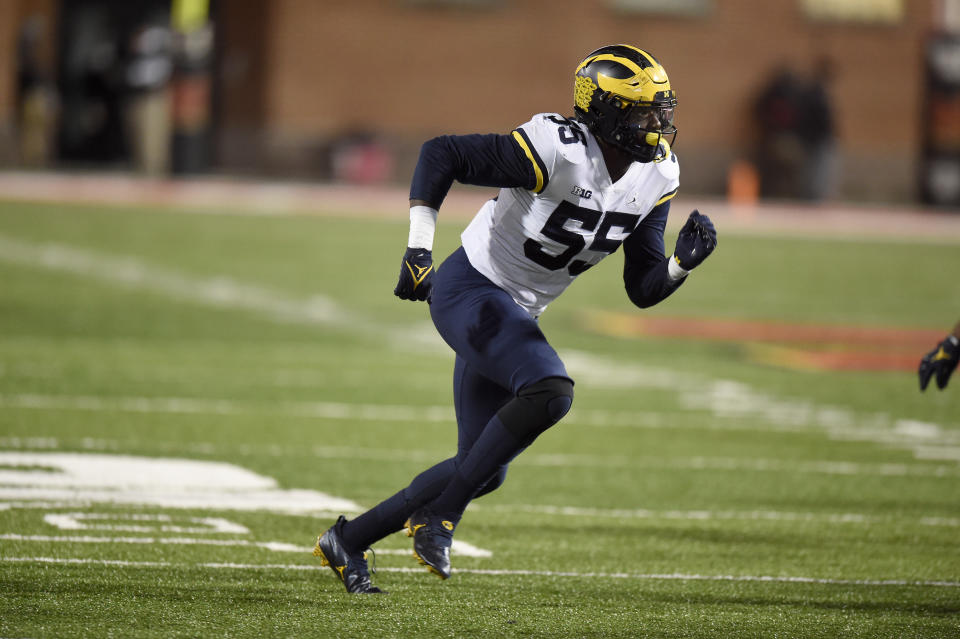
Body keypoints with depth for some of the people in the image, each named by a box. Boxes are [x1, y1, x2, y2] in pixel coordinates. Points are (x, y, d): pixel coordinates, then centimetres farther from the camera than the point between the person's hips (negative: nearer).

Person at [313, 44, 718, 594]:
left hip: (516, 315, 8)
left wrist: (684, 263, -16)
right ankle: (436, 515, -17)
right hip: (470, 290, -8)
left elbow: (643, 290, 4)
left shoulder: (655, 179, -2)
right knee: (551, 392, -31)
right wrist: (419, 246, -24)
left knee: (486, 471, 7)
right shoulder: (557, 151, -25)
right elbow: (441, 153, -18)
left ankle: (348, 541, 21)